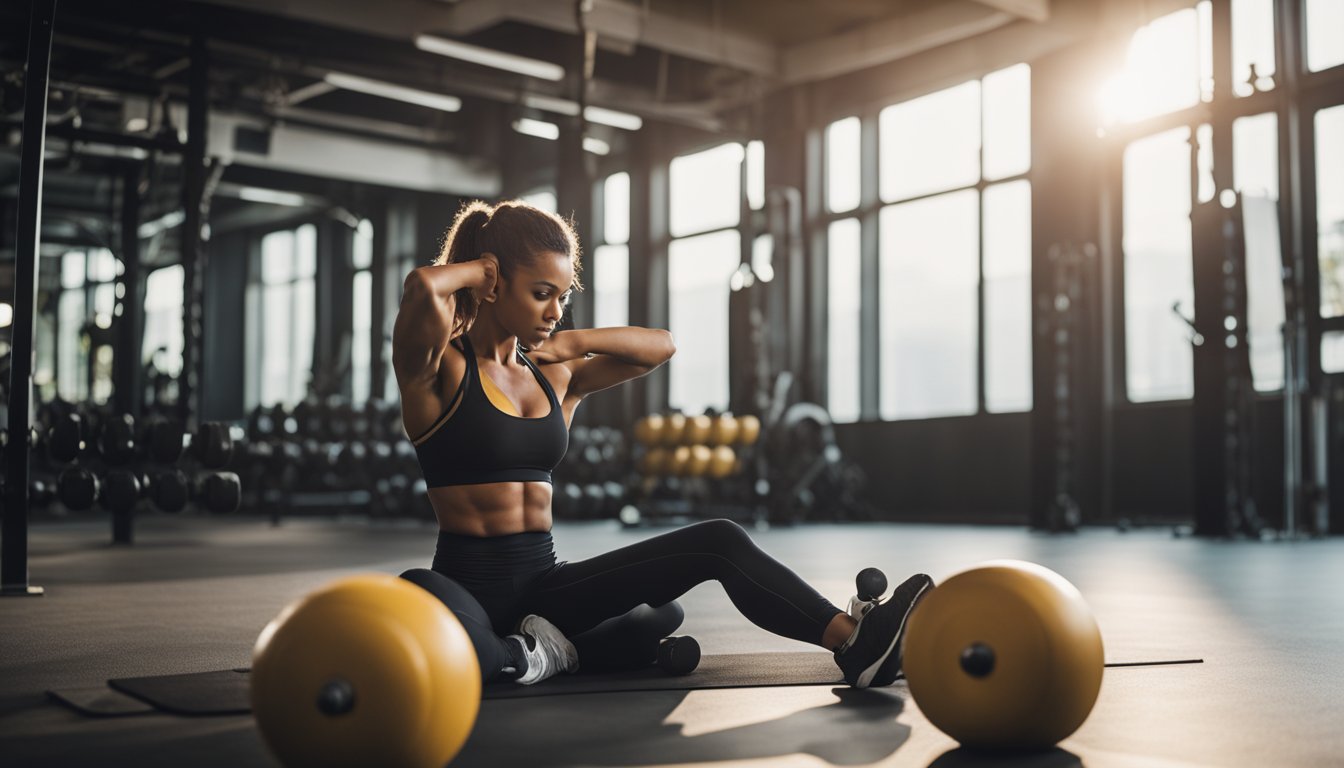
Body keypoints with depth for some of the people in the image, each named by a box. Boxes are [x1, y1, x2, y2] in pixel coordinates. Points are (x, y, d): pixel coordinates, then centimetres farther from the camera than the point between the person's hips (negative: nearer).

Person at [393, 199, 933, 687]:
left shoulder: (555, 377, 13)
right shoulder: (440, 370, -7)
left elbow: (660, 346, 18)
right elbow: (421, 287, -29)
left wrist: (572, 343, 6)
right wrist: (479, 265, -8)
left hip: (545, 583, 6)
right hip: (469, 583, -6)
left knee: (719, 542, -11)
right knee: (421, 594, -46)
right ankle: (515, 658, -22)